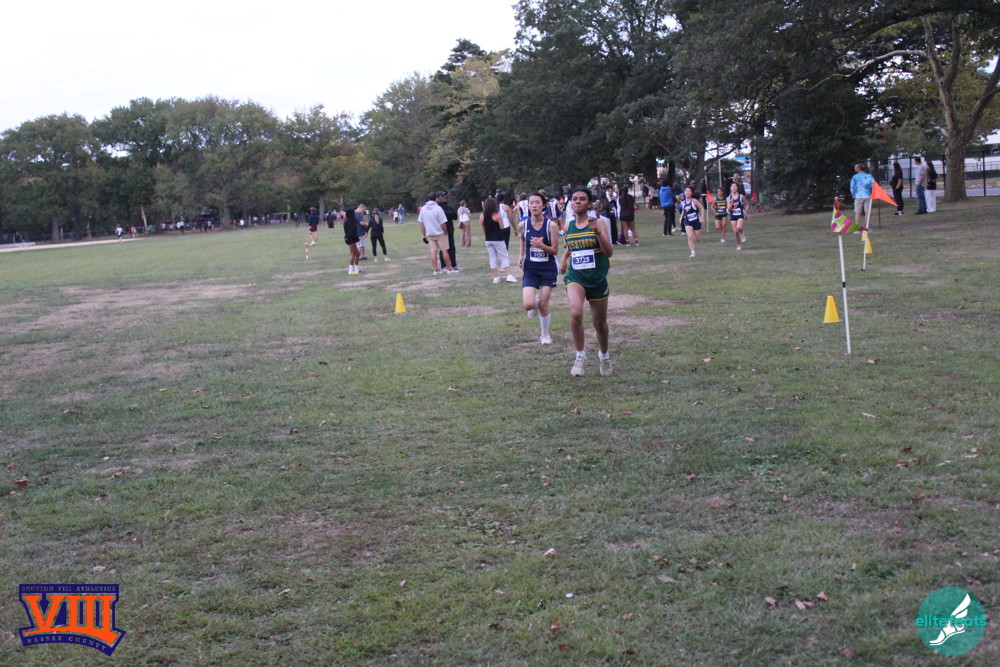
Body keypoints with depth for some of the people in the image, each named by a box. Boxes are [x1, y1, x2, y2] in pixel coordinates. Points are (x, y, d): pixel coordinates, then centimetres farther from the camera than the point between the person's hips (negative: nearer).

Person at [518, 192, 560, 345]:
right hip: (530, 269, 2)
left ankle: (545, 334, 24)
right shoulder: (524, 224, -5)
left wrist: (541, 245, -28)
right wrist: (521, 256, 5)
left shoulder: (551, 225, -13)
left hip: (548, 269, -1)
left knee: (543, 304, 0)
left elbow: (555, 250, -11)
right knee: (528, 305, -13)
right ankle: (535, 301, 26)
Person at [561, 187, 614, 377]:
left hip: (597, 278, -1)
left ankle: (604, 356, 40)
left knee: (599, 322, 12)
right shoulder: (568, 226, 4)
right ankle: (580, 356, -12)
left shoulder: (597, 224, -6)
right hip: (575, 277, 1)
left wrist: (598, 232, -28)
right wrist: (564, 258, 12)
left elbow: (609, 252, -17)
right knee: (576, 313, -27)